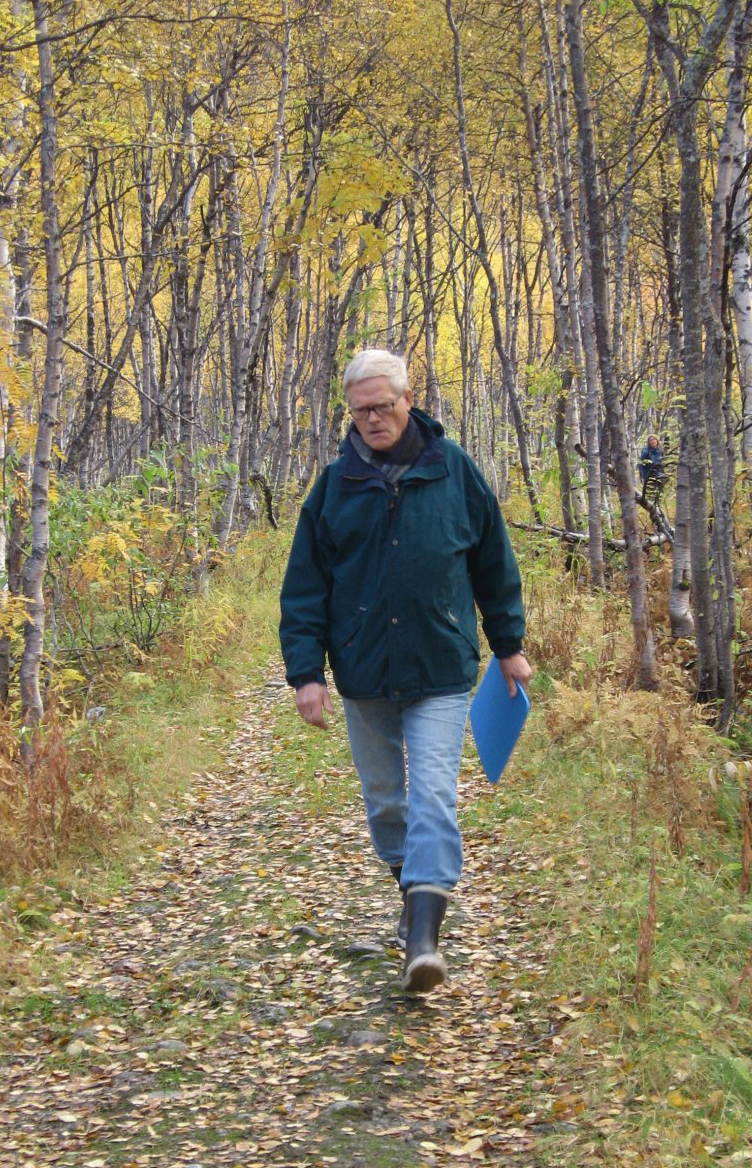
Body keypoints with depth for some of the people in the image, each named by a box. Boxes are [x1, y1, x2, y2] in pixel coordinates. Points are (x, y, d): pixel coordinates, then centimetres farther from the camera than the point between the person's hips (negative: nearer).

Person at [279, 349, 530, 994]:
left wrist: (509, 645, 11)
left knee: (433, 797, -12)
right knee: (383, 797, 14)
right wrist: (306, 669, -4)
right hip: (363, 672, 3)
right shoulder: (335, 482, 1)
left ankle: (424, 936, -15)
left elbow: (494, 561, 8)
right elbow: (305, 584, 3)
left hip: (440, 671, -2)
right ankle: (413, 888, 37)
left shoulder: (452, 468, -2)